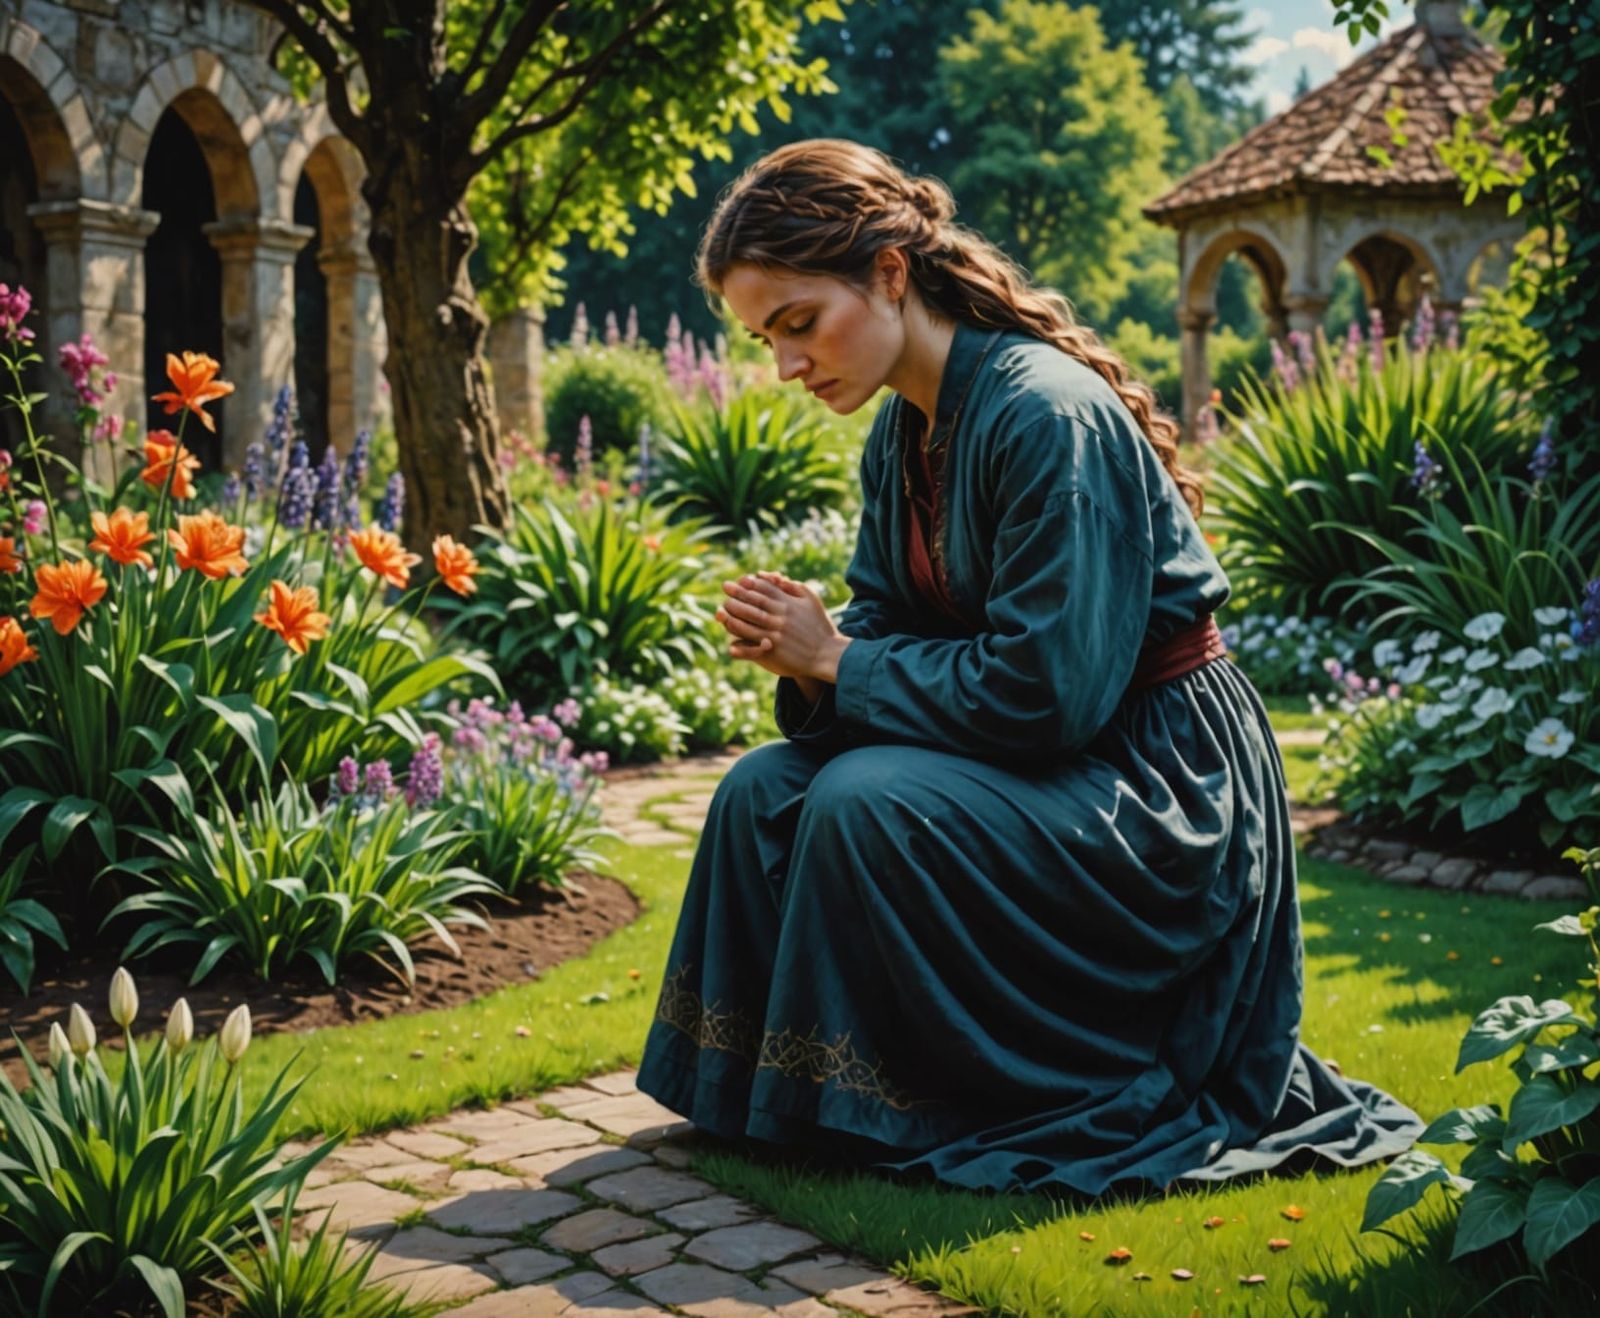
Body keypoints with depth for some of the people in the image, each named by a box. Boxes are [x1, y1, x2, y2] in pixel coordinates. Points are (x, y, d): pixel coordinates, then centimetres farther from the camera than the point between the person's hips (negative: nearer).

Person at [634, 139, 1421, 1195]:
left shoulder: (1047, 415, -24)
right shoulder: (901, 433, 4)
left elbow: (1043, 691, -28)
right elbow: (888, 624, 9)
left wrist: (840, 662, -18)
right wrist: (807, 656, -14)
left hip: (1157, 787, -9)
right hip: (1044, 758, 9)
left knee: (864, 803, -27)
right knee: (763, 792, -4)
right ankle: (773, 1082, 9)